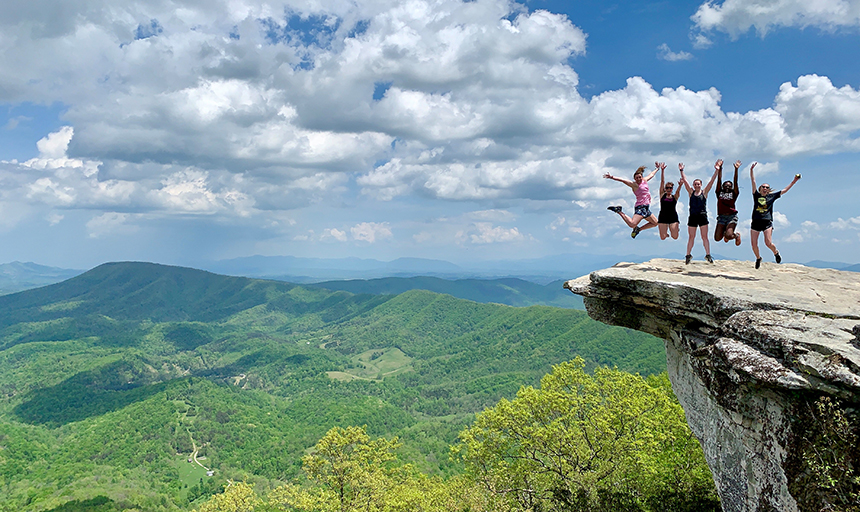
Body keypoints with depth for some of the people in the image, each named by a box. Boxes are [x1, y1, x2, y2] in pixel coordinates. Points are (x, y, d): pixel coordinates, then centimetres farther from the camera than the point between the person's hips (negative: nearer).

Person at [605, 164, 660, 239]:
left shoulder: (644, 180, 14)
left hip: (646, 208, 9)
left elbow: (651, 174, 32)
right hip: (640, 207, -8)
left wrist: (657, 168, 48)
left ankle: (638, 229, 26)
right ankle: (619, 211, -13)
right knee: (632, 224, -30)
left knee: (655, 223, 22)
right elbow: (623, 180, -20)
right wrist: (612, 177, -32)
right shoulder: (634, 185, -7)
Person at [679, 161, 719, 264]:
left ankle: (708, 254, 0)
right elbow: (685, 181, 2)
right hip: (692, 217, 1)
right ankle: (688, 254, 12)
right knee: (691, 237, 6)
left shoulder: (704, 192, 6)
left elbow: (712, 181, -1)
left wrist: (716, 170, -9)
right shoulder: (691, 192, 8)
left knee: (704, 237, -1)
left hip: (702, 216, -1)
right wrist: (681, 171, -5)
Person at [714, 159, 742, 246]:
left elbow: (735, 182, 1)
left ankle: (736, 235, 15)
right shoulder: (719, 193, 13)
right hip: (721, 217, 2)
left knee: (728, 235, -23)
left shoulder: (733, 193, 10)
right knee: (717, 238, -8)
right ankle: (724, 232, 29)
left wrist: (736, 169, -7)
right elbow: (719, 181, 9)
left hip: (732, 216, -2)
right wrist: (719, 169, 3)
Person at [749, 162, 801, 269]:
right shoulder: (756, 195, 10)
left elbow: (785, 190, 15)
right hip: (756, 222, 1)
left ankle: (776, 253, 17)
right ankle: (758, 258, 25)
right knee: (753, 244, -2)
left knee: (768, 243, -15)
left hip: (767, 222, -1)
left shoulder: (772, 196, 11)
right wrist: (751, 170, -6)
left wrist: (794, 181, 12)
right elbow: (753, 182, 2)